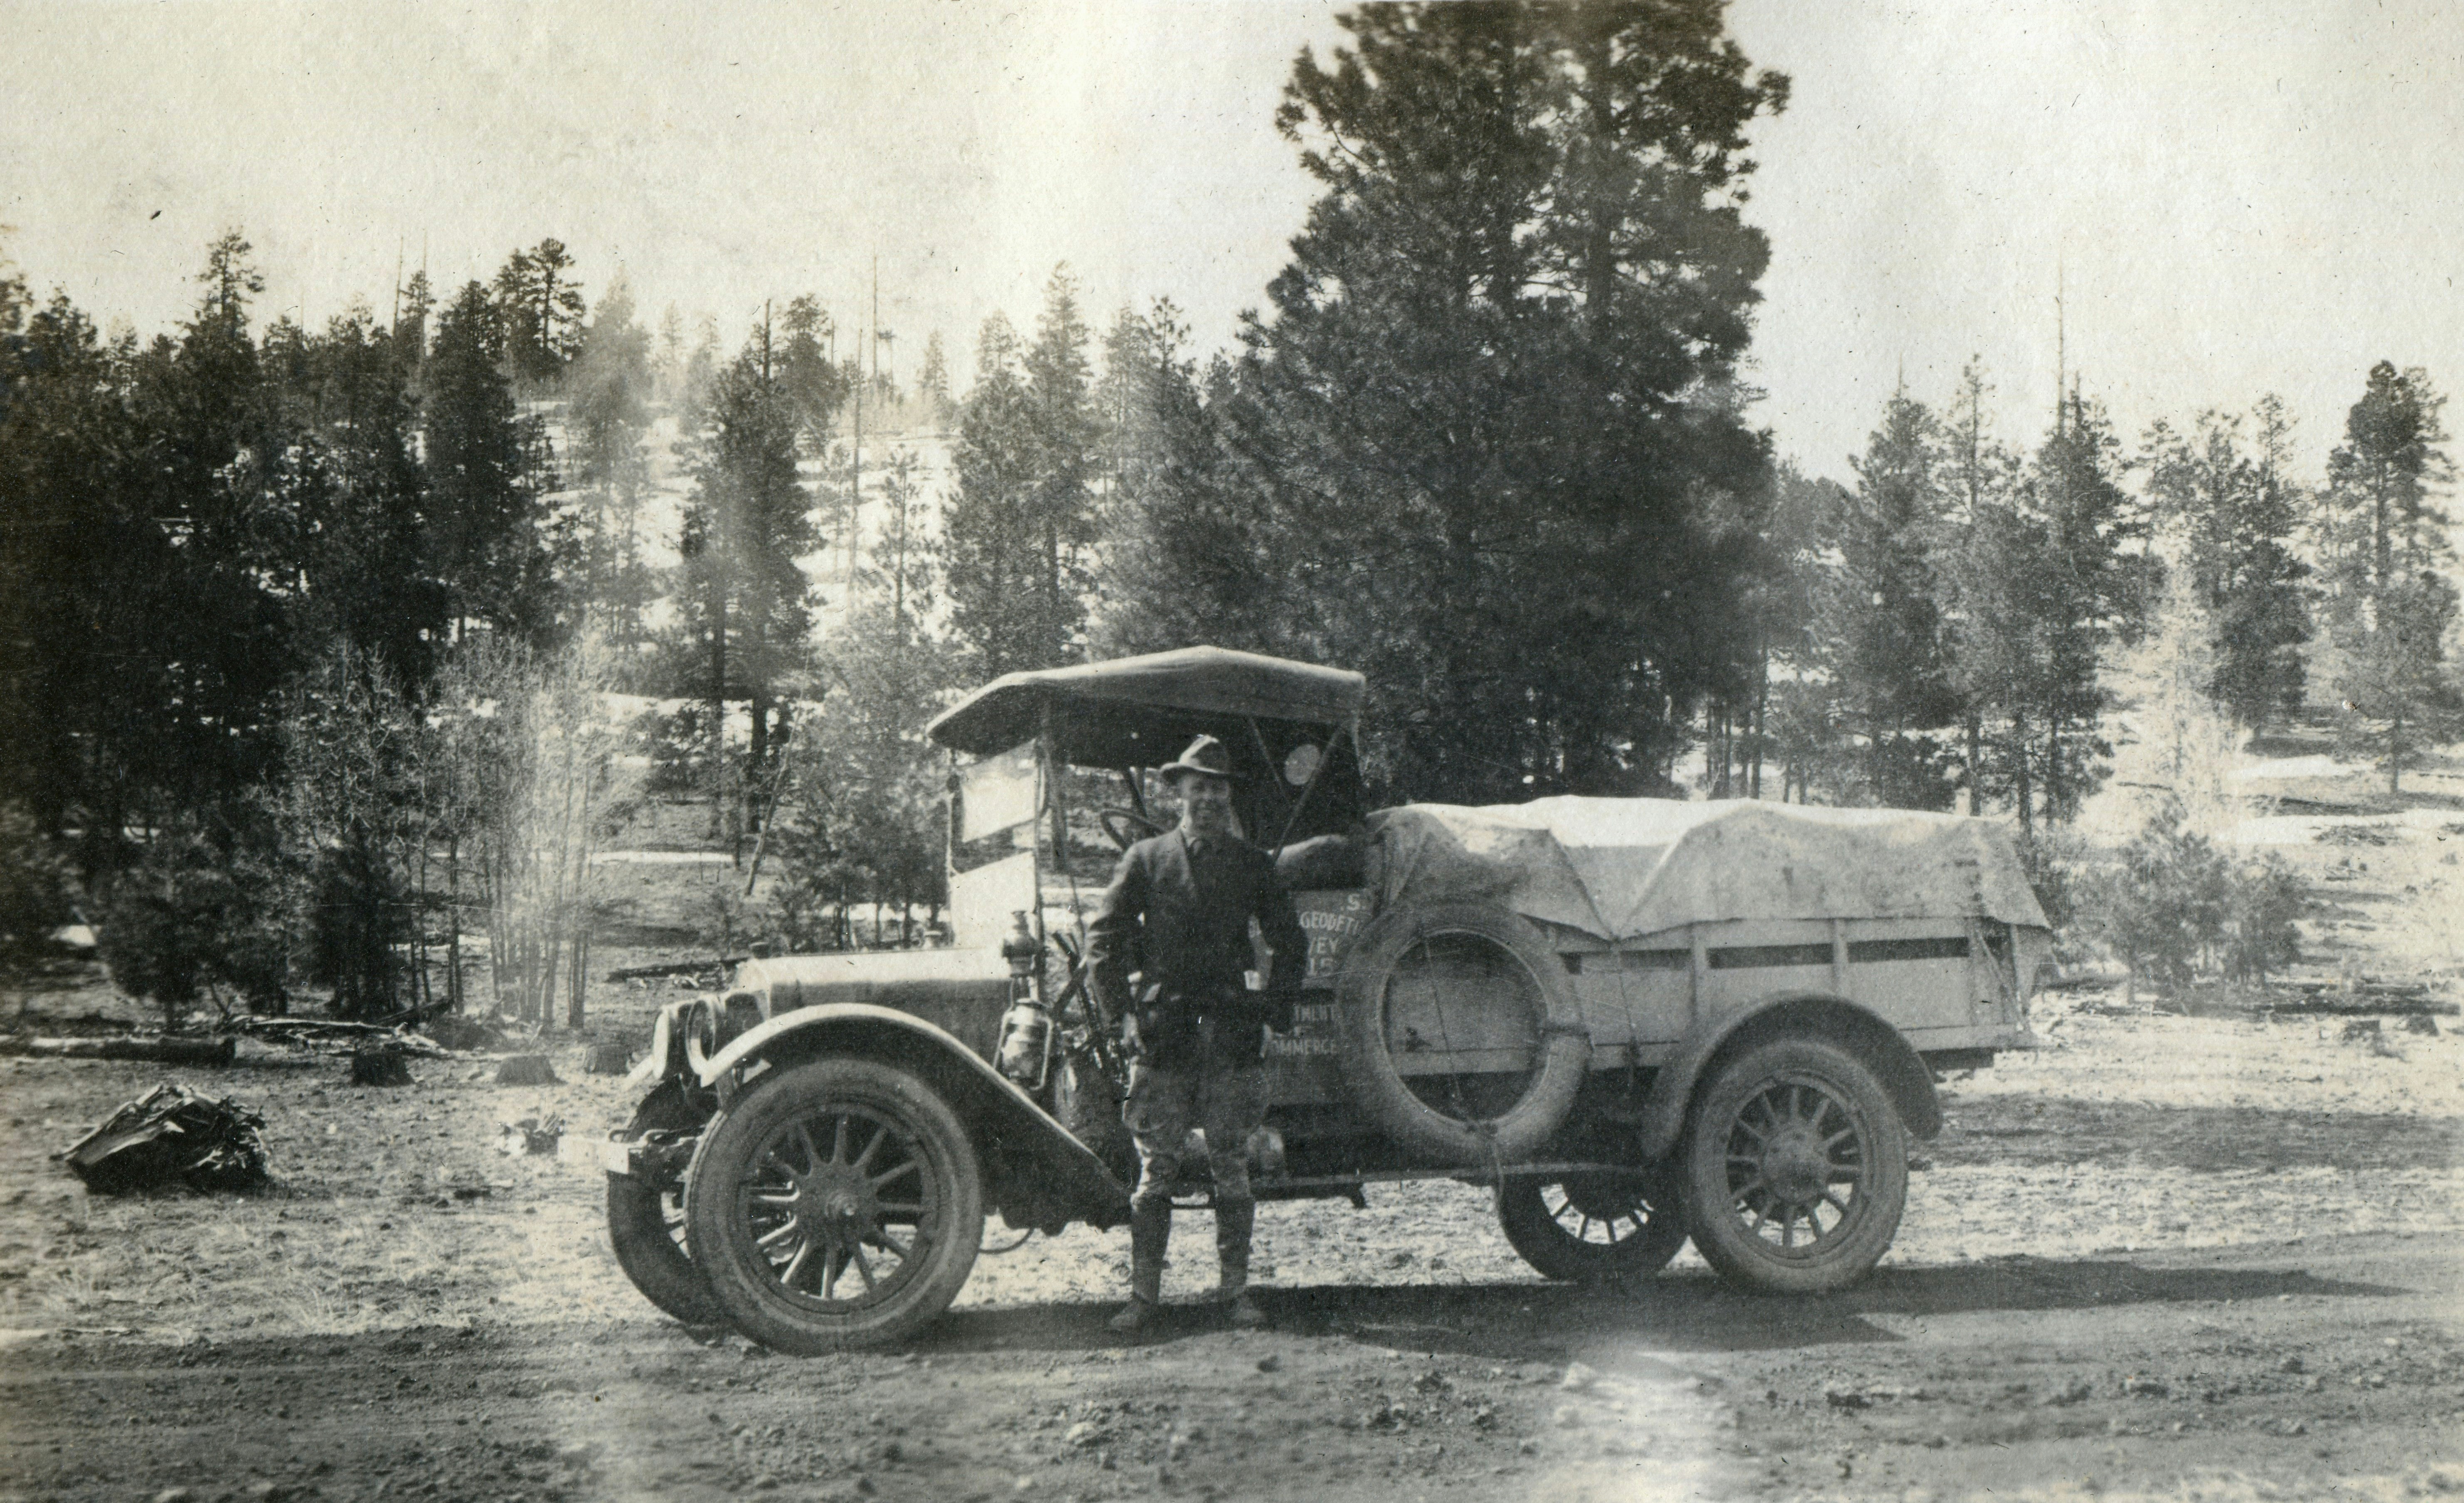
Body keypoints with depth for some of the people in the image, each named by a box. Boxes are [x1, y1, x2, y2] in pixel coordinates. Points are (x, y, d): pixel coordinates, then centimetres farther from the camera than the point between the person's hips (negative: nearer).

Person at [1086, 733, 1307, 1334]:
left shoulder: (1253, 865, 10)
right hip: (1162, 1035, -1)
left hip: (1232, 1033, 1)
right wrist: (1122, 1005, 0)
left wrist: (1276, 1009, 7)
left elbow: (1290, 943, 16)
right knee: (1156, 1168, -1)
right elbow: (1103, 936, 8)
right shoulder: (1146, 859, 7)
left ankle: (1235, 1290, 12)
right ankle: (1143, 1295, 5)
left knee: (1232, 1167, 4)